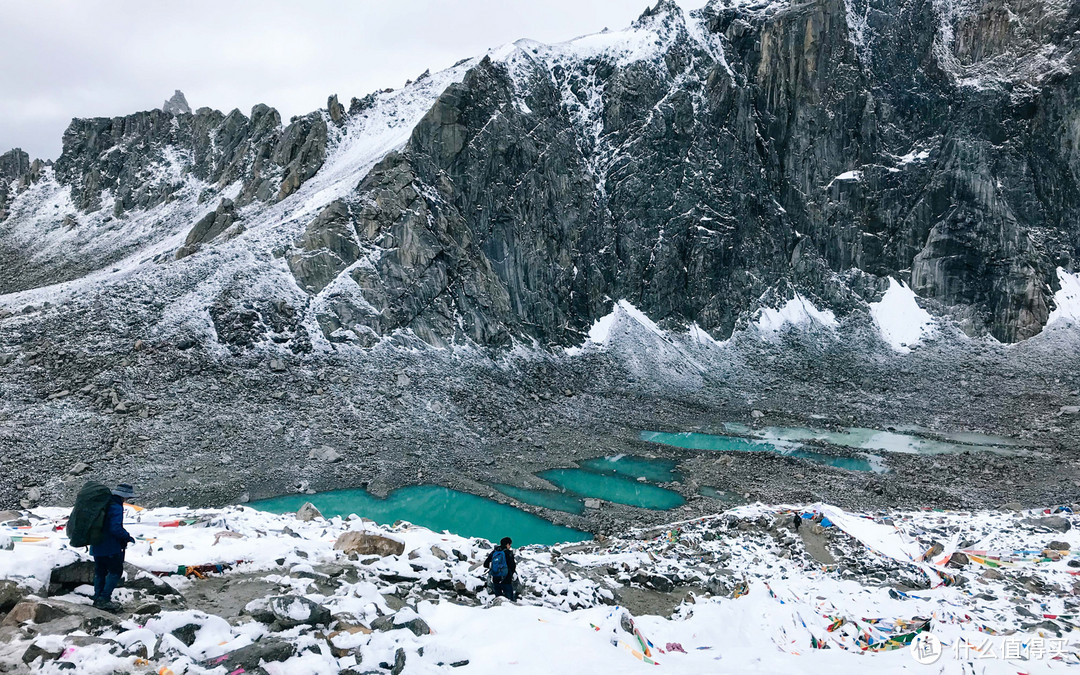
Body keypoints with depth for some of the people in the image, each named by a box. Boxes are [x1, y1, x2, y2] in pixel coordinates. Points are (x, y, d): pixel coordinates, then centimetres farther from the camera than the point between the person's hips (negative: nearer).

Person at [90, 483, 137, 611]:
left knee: (100, 572, 16)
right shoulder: (116, 507, -18)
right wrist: (128, 537, -12)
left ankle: (98, 599, 21)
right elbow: (116, 528, -25)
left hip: (97, 546, 9)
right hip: (110, 547, -9)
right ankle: (104, 599, -5)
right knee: (116, 571, -1)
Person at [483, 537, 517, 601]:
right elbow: (513, 566, -11)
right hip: (506, 580, -5)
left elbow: (485, 564, 8)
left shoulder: (494, 552, 5)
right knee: (510, 599, 3)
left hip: (495, 580, 5)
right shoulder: (508, 553, -9)